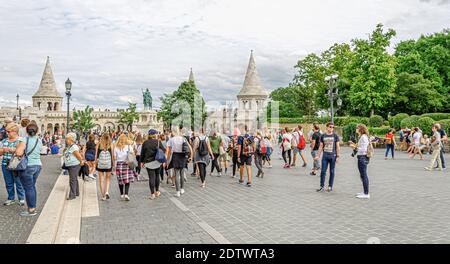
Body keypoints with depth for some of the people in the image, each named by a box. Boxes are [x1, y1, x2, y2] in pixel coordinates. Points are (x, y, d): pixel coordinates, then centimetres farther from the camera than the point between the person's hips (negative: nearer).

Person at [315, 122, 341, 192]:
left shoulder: (335, 136, 1)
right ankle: (322, 186, 8)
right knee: (323, 171, -1)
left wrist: (338, 156, -5)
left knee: (332, 172, 5)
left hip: (333, 156, -1)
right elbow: (321, 146, 9)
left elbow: (337, 147, 2)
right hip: (325, 156, 1)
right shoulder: (323, 136, 5)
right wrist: (318, 156, 4)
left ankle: (330, 186, 15)